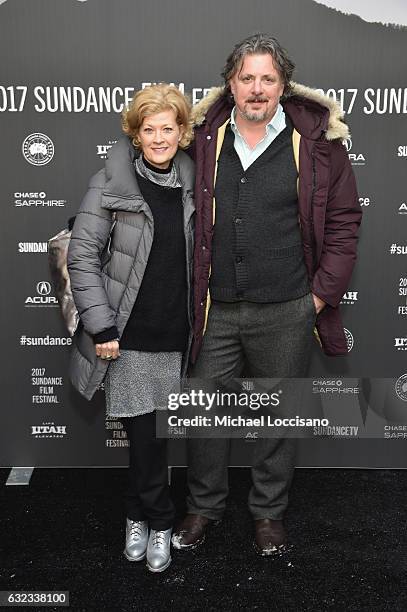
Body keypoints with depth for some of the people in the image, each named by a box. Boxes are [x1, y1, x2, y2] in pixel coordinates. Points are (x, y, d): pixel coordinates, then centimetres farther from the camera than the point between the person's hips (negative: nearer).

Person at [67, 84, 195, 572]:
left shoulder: (191, 183, 6)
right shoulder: (112, 183, -6)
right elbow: (82, 256, -8)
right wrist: (100, 326, -13)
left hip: (176, 334, 3)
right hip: (128, 335, -3)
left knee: (150, 435, 13)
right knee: (145, 435, 2)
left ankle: (139, 515, 36)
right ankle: (159, 522, 26)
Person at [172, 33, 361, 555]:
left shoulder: (317, 140, -3)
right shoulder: (205, 138, 4)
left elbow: (343, 220, 0)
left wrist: (321, 294, -5)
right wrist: (191, 288, 6)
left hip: (285, 311, -2)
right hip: (215, 309, 2)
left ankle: (269, 512, 35)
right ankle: (204, 507, 34)